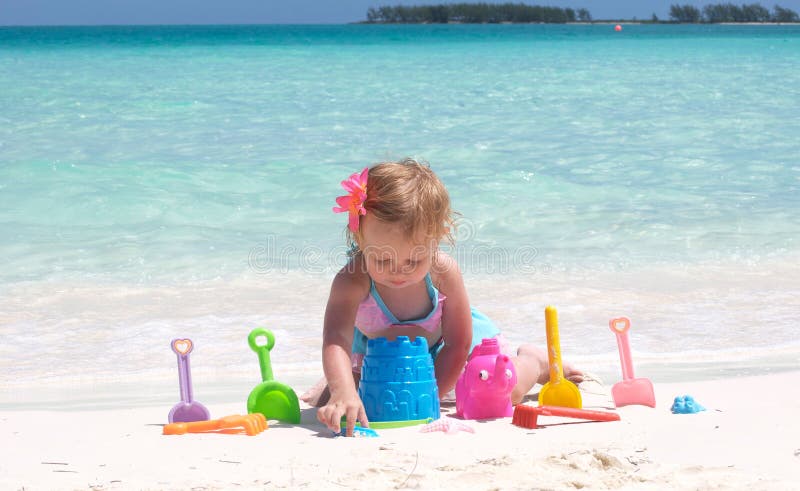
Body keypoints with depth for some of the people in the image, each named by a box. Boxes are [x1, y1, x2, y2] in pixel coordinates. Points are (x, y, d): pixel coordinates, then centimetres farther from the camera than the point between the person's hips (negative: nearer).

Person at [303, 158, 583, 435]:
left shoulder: (443, 271, -37)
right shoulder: (353, 281, -42)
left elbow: (457, 345, -25)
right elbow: (336, 338, -57)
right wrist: (343, 392, -75)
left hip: (440, 347, 0)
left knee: (507, 392, -9)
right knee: (328, 403, -6)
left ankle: (533, 361, 29)